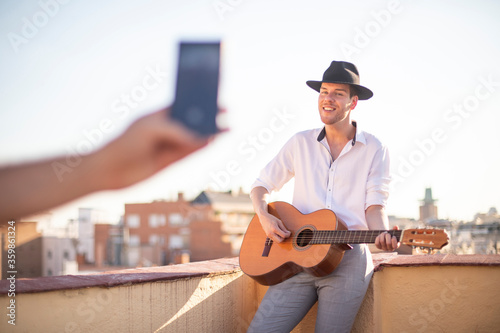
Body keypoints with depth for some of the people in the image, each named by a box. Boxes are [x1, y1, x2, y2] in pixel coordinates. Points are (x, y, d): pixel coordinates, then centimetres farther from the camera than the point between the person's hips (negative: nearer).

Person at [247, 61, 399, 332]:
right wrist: (264, 216, -4)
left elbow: (375, 205, 0)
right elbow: (261, 185, 16)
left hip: (347, 260, -2)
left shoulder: (374, 150, 5)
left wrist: (383, 235, -22)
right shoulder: (301, 143, 11)